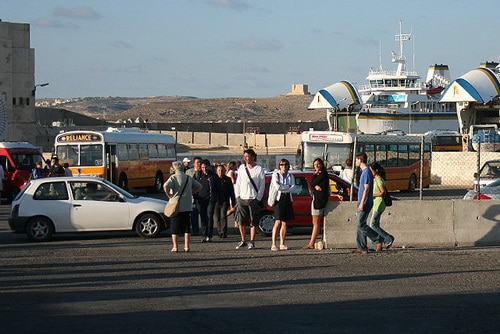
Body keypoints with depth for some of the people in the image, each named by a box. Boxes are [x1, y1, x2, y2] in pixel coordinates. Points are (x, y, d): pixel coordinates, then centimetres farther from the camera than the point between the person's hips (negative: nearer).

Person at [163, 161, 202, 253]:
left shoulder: (174, 177, -8)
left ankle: (175, 247, 4)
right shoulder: (189, 178, 8)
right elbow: (199, 186, 17)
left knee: (175, 229, 3)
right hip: (187, 207, 4)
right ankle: (186, 246, 6)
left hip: (176, 206, -4)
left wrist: (169, 195, -10)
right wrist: (191, 193, 13)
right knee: (187, 228, 8)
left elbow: (165, 186, -24)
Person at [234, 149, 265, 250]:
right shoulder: (241, 168, 9)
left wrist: (258, 198, -7)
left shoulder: (259, 169, -1)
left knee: (253, 222, -1)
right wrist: (237, 196, 4)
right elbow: (238, 183, 12)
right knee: (240, 221, 3)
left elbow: (262, 185, 0)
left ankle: (252, 242, 6)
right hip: (242, 199, 3)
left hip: (253, 199, -3)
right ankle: (243, 241, 14)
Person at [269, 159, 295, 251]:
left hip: (288, 200, 5)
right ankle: (273, 244, -15)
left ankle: (282, 244, 7)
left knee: (284, 223, 4)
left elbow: (293, 188, 0)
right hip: (279, 199, -5)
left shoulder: (290, 176, 14)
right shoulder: (275, 174, 2)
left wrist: (282, 188, -9)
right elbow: (277, 186, -12)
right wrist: (287, 187, -2)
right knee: (278, 222, -13)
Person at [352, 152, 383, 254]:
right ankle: (362, 248, 8)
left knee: (361, 224, -12)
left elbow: (366, 189, -19)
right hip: (362, 203, 10)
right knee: (360, 225, 8)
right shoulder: (364, 172, 17)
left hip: (365, 203, -10)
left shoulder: (367, 172, -14)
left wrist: (362, 203, -22)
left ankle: (378, 239, -7)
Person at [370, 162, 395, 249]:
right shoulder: (375, 179, 14)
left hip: (379, 204, -10)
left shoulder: (379, 180, -16)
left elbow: (383, 192, -21)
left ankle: (388, 238, -5)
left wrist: (372, 195, -18)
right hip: (376, 204, 10)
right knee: (376, 224, 9)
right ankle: (377, 245, 11)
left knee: (373, 225, -9)